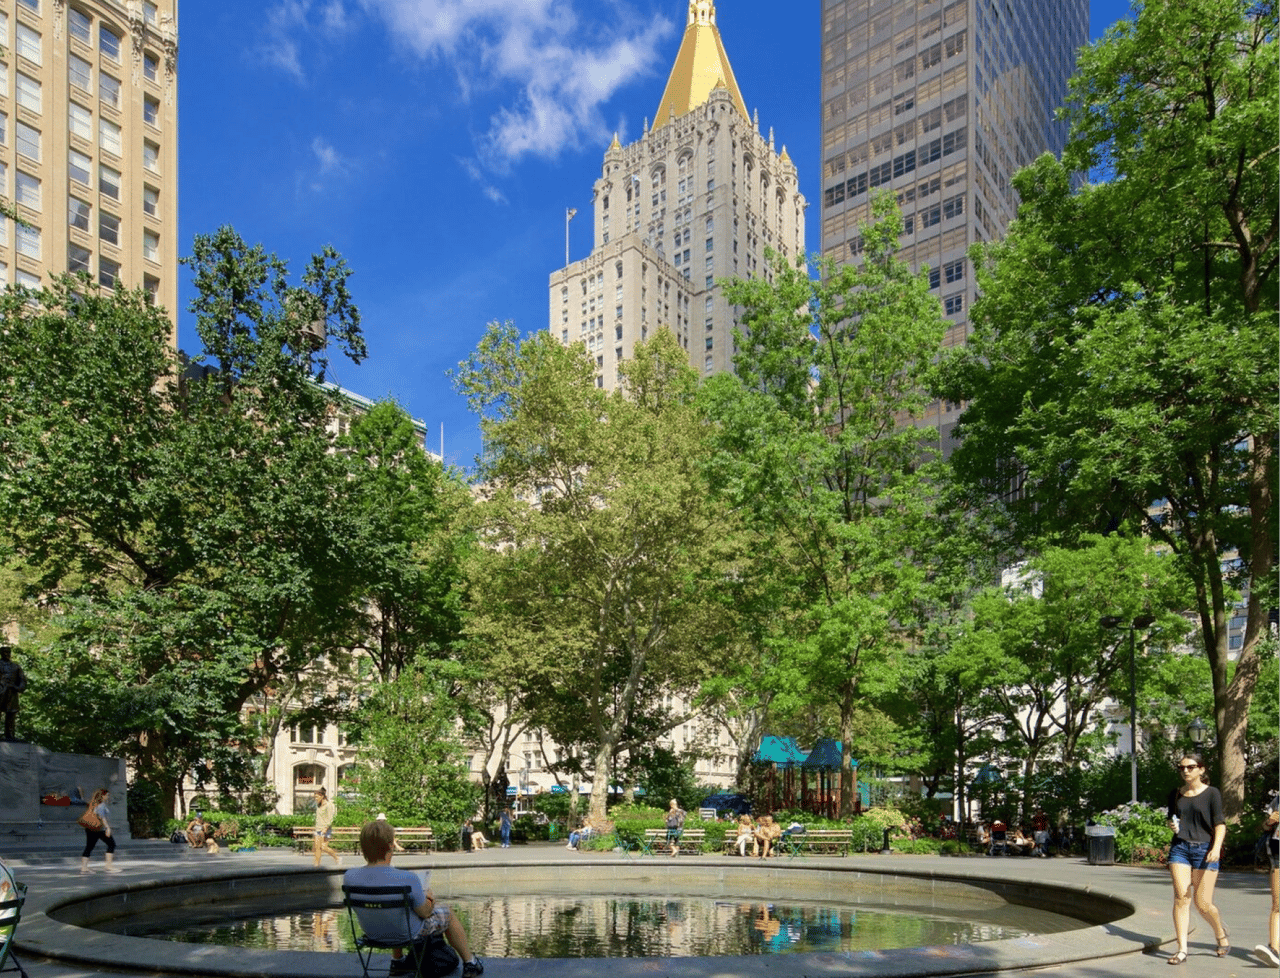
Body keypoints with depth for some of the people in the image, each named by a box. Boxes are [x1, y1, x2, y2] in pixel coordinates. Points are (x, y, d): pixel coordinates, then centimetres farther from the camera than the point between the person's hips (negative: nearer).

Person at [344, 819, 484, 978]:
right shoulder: (408, 879, -36)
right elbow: (424, 912, -18)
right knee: (447, 914, 24)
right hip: (408, 934, -4)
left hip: (372, 933, 4)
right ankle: (470, 963, 40)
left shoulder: (349, 877, -22)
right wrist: (429, 899, 6)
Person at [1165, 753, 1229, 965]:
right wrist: (1172, 825, 2)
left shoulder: (1212, 793, 1)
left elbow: (1220, 823, -6)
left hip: (1204, 849, -3)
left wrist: (1216, 848, -20)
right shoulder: (1175, 795, 13)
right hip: (1180, 848, 3)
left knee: (1203, 903, -1)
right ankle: (1182, 949, -5)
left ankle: (1221, 934, 30)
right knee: (1181, 898, -7)